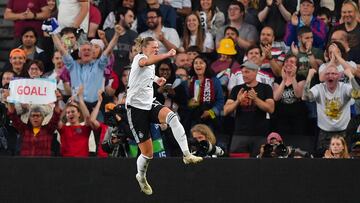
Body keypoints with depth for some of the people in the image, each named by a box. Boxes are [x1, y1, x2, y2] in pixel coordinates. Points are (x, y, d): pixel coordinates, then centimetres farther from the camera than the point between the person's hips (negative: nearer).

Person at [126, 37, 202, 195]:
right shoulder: (139, 58, -9)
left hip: (150, 104, 6)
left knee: (171, 116, -30)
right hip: (136, 108, -6)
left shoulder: (152, 65, 15)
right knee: (147, 152, -3)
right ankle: (141, 177, 28)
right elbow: (145, 62, -38)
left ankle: (187, 155, -36)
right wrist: (167, 55, -51)